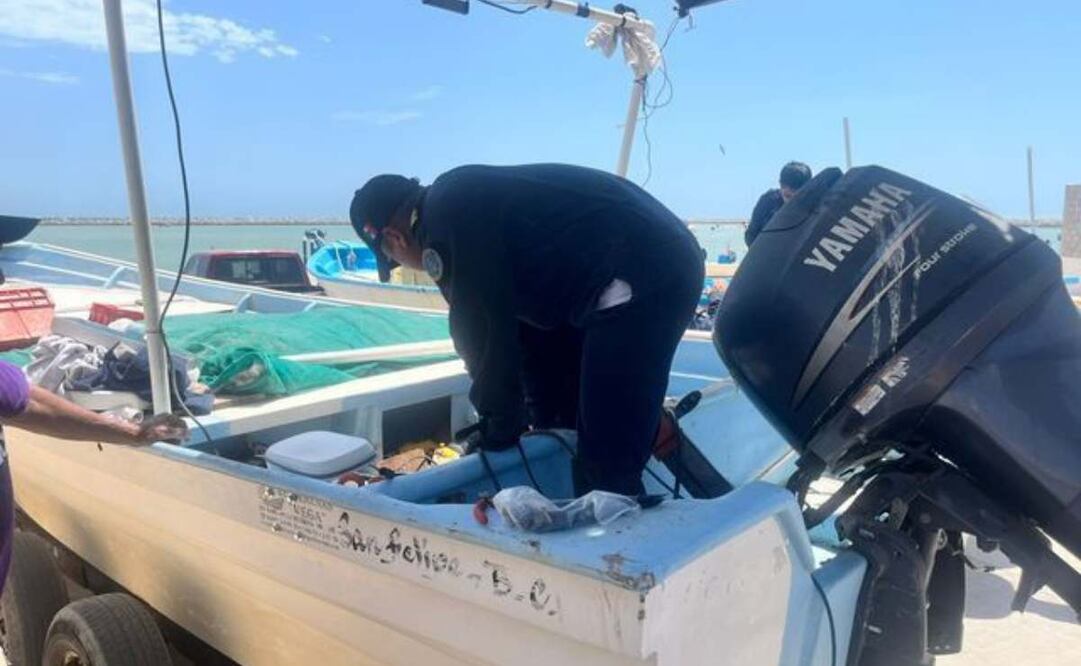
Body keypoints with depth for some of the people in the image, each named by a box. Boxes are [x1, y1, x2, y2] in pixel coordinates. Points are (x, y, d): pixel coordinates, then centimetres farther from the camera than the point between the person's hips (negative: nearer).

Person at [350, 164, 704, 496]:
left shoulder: (444, 222, -11)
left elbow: (484, 336, -8)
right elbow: (507, 319, 23)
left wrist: (497, 430, 6)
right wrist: (543, 421, 27)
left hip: (641, 279, -11)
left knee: (607, 469, -6)